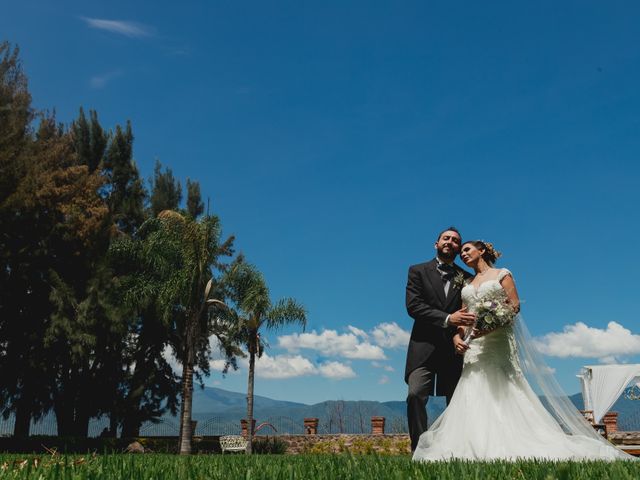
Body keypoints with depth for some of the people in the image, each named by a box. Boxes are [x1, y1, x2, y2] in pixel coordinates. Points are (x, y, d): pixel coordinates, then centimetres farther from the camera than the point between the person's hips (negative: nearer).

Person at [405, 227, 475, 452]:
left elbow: (472, 311, 13)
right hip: (425, 346, -3)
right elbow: (413, 306, -5)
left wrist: (465, 329, -11)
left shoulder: (467, 278, 15)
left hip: (455, 348, 3)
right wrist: (447, 319, -15)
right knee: (416, 395, -17)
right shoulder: (418, 271, 7)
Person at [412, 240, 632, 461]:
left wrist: (492, 326, -19)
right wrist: (457, 336, -6)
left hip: (497, 341, -5)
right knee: (474, 398, -5)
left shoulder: (502, 274, 6)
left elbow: (515, 305, -4)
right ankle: (479, 449, -4)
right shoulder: (466, 284, 20)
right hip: (474, 346, 5)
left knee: (503, 395, -10)